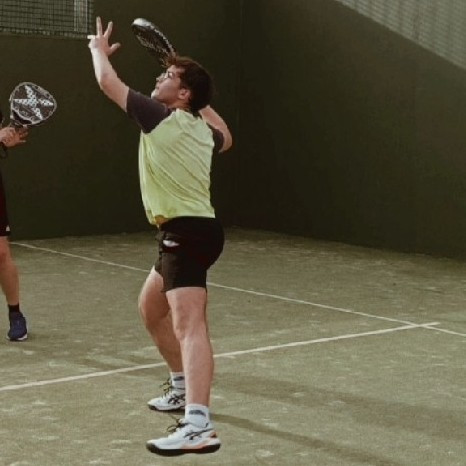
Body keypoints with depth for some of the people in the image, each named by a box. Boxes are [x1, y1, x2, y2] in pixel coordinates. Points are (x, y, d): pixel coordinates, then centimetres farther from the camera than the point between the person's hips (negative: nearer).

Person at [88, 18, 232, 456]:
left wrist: (99, 48, 20)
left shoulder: (161, 119, -11)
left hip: (187, 233, -10)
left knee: (189, 325, -23)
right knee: (151, 308, 28)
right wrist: (203, 102, 34)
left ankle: (198, 426, -36)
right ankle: (183, 386, 41)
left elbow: (107, 81, 0)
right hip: (189, 231, 10)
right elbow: (226, 138, 39)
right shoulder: (202, 128, 12)